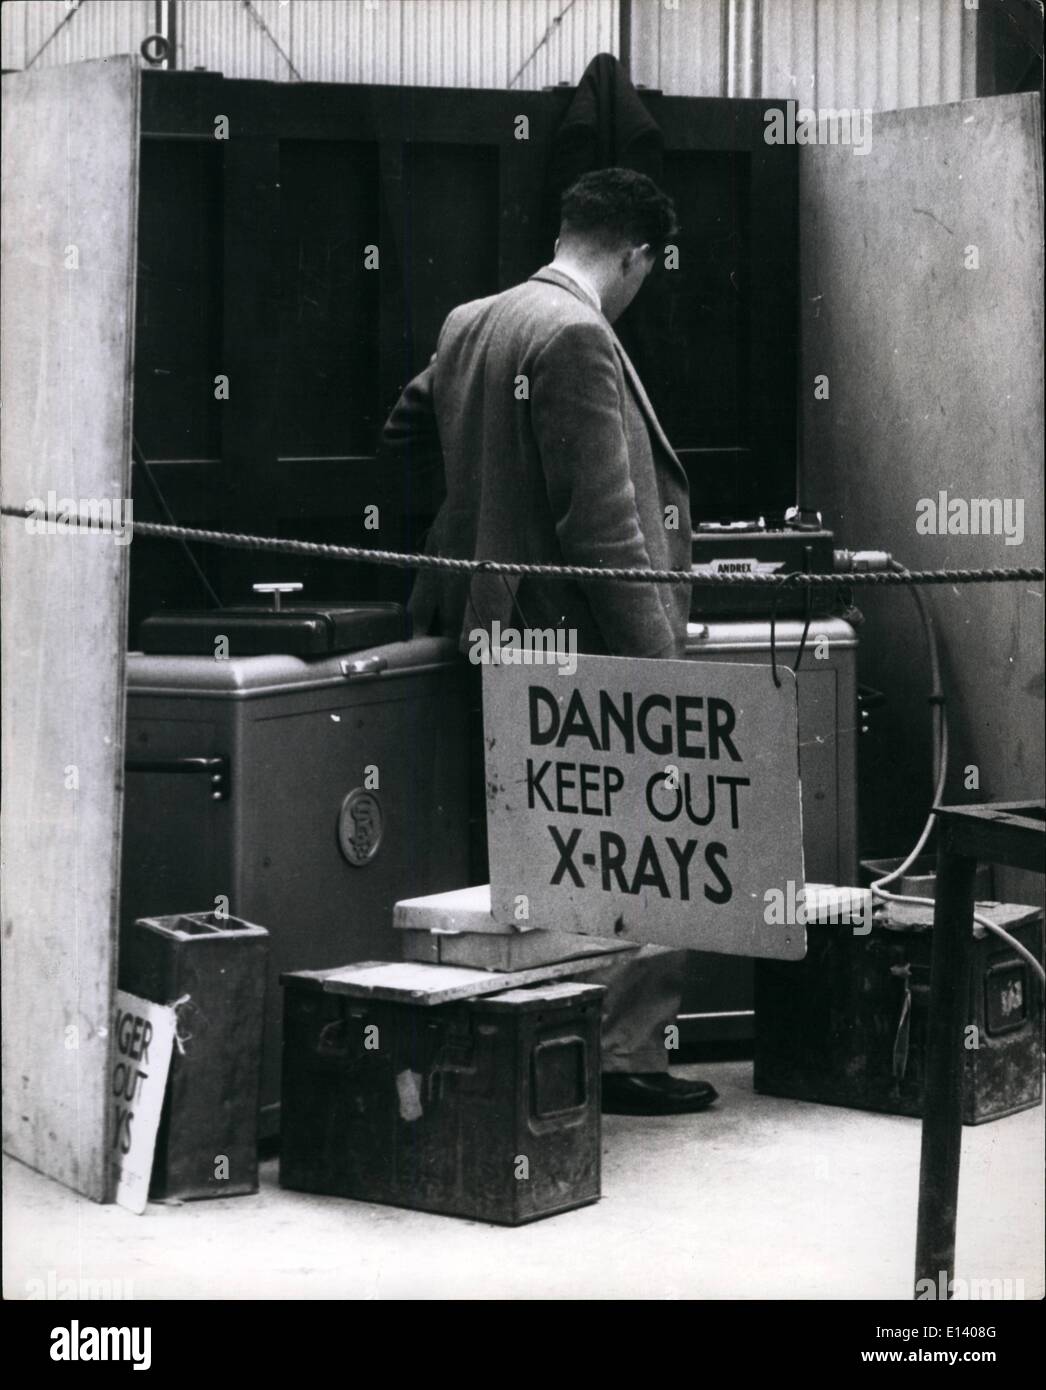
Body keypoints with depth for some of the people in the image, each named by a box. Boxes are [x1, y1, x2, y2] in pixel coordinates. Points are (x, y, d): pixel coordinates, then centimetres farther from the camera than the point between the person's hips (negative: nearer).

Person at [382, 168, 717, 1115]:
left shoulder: (469, 325, 9)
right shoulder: (579, 339, -17)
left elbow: (405, 434, 25)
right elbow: (601, 522, -21)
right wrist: (658, 661, -18)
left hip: (494, 638, 9)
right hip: (583, 642, -9)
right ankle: (626, 1056, 3)